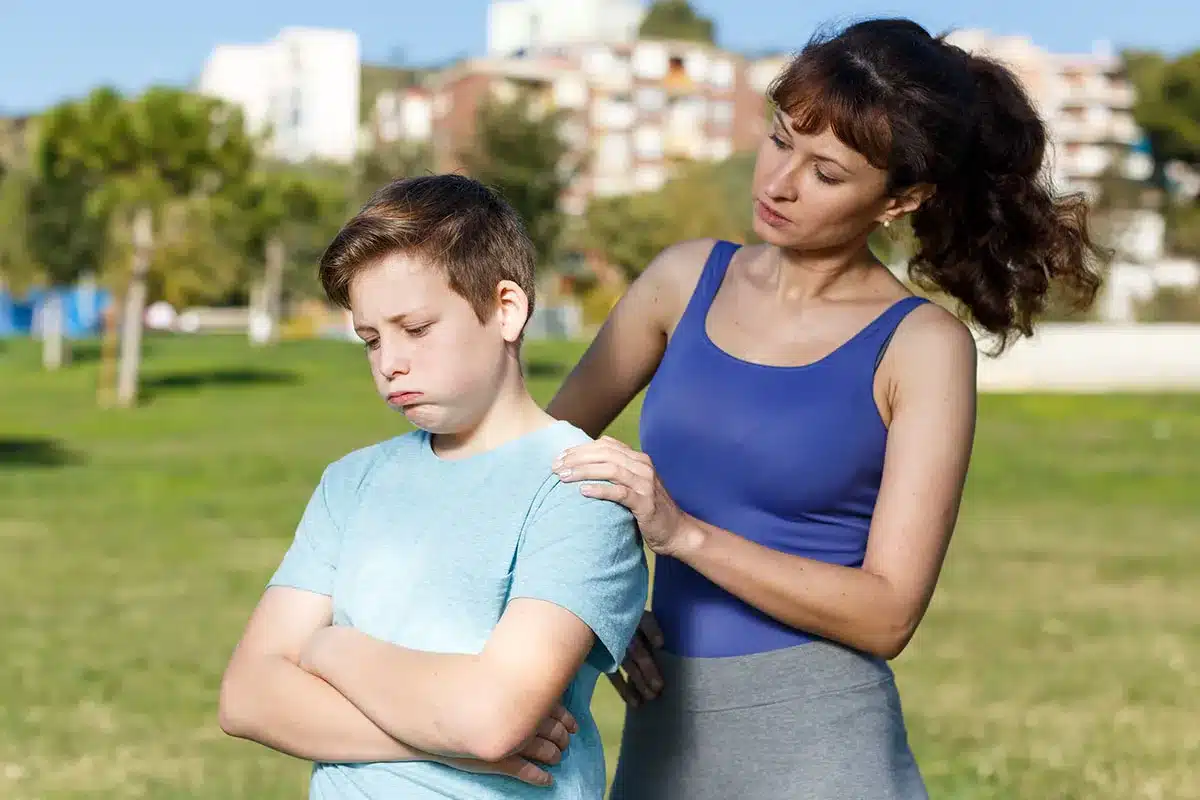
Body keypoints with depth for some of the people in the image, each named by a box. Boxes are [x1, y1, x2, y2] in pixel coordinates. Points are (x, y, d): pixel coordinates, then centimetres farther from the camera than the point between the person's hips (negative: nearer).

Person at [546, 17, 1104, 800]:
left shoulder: (923, 347, -9)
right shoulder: (688, 278, 3)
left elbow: (888, 613, -15)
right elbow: (547, 448, 10)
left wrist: (682, 531, -21)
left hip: (816, 737, -4)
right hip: (663, 727, 4)